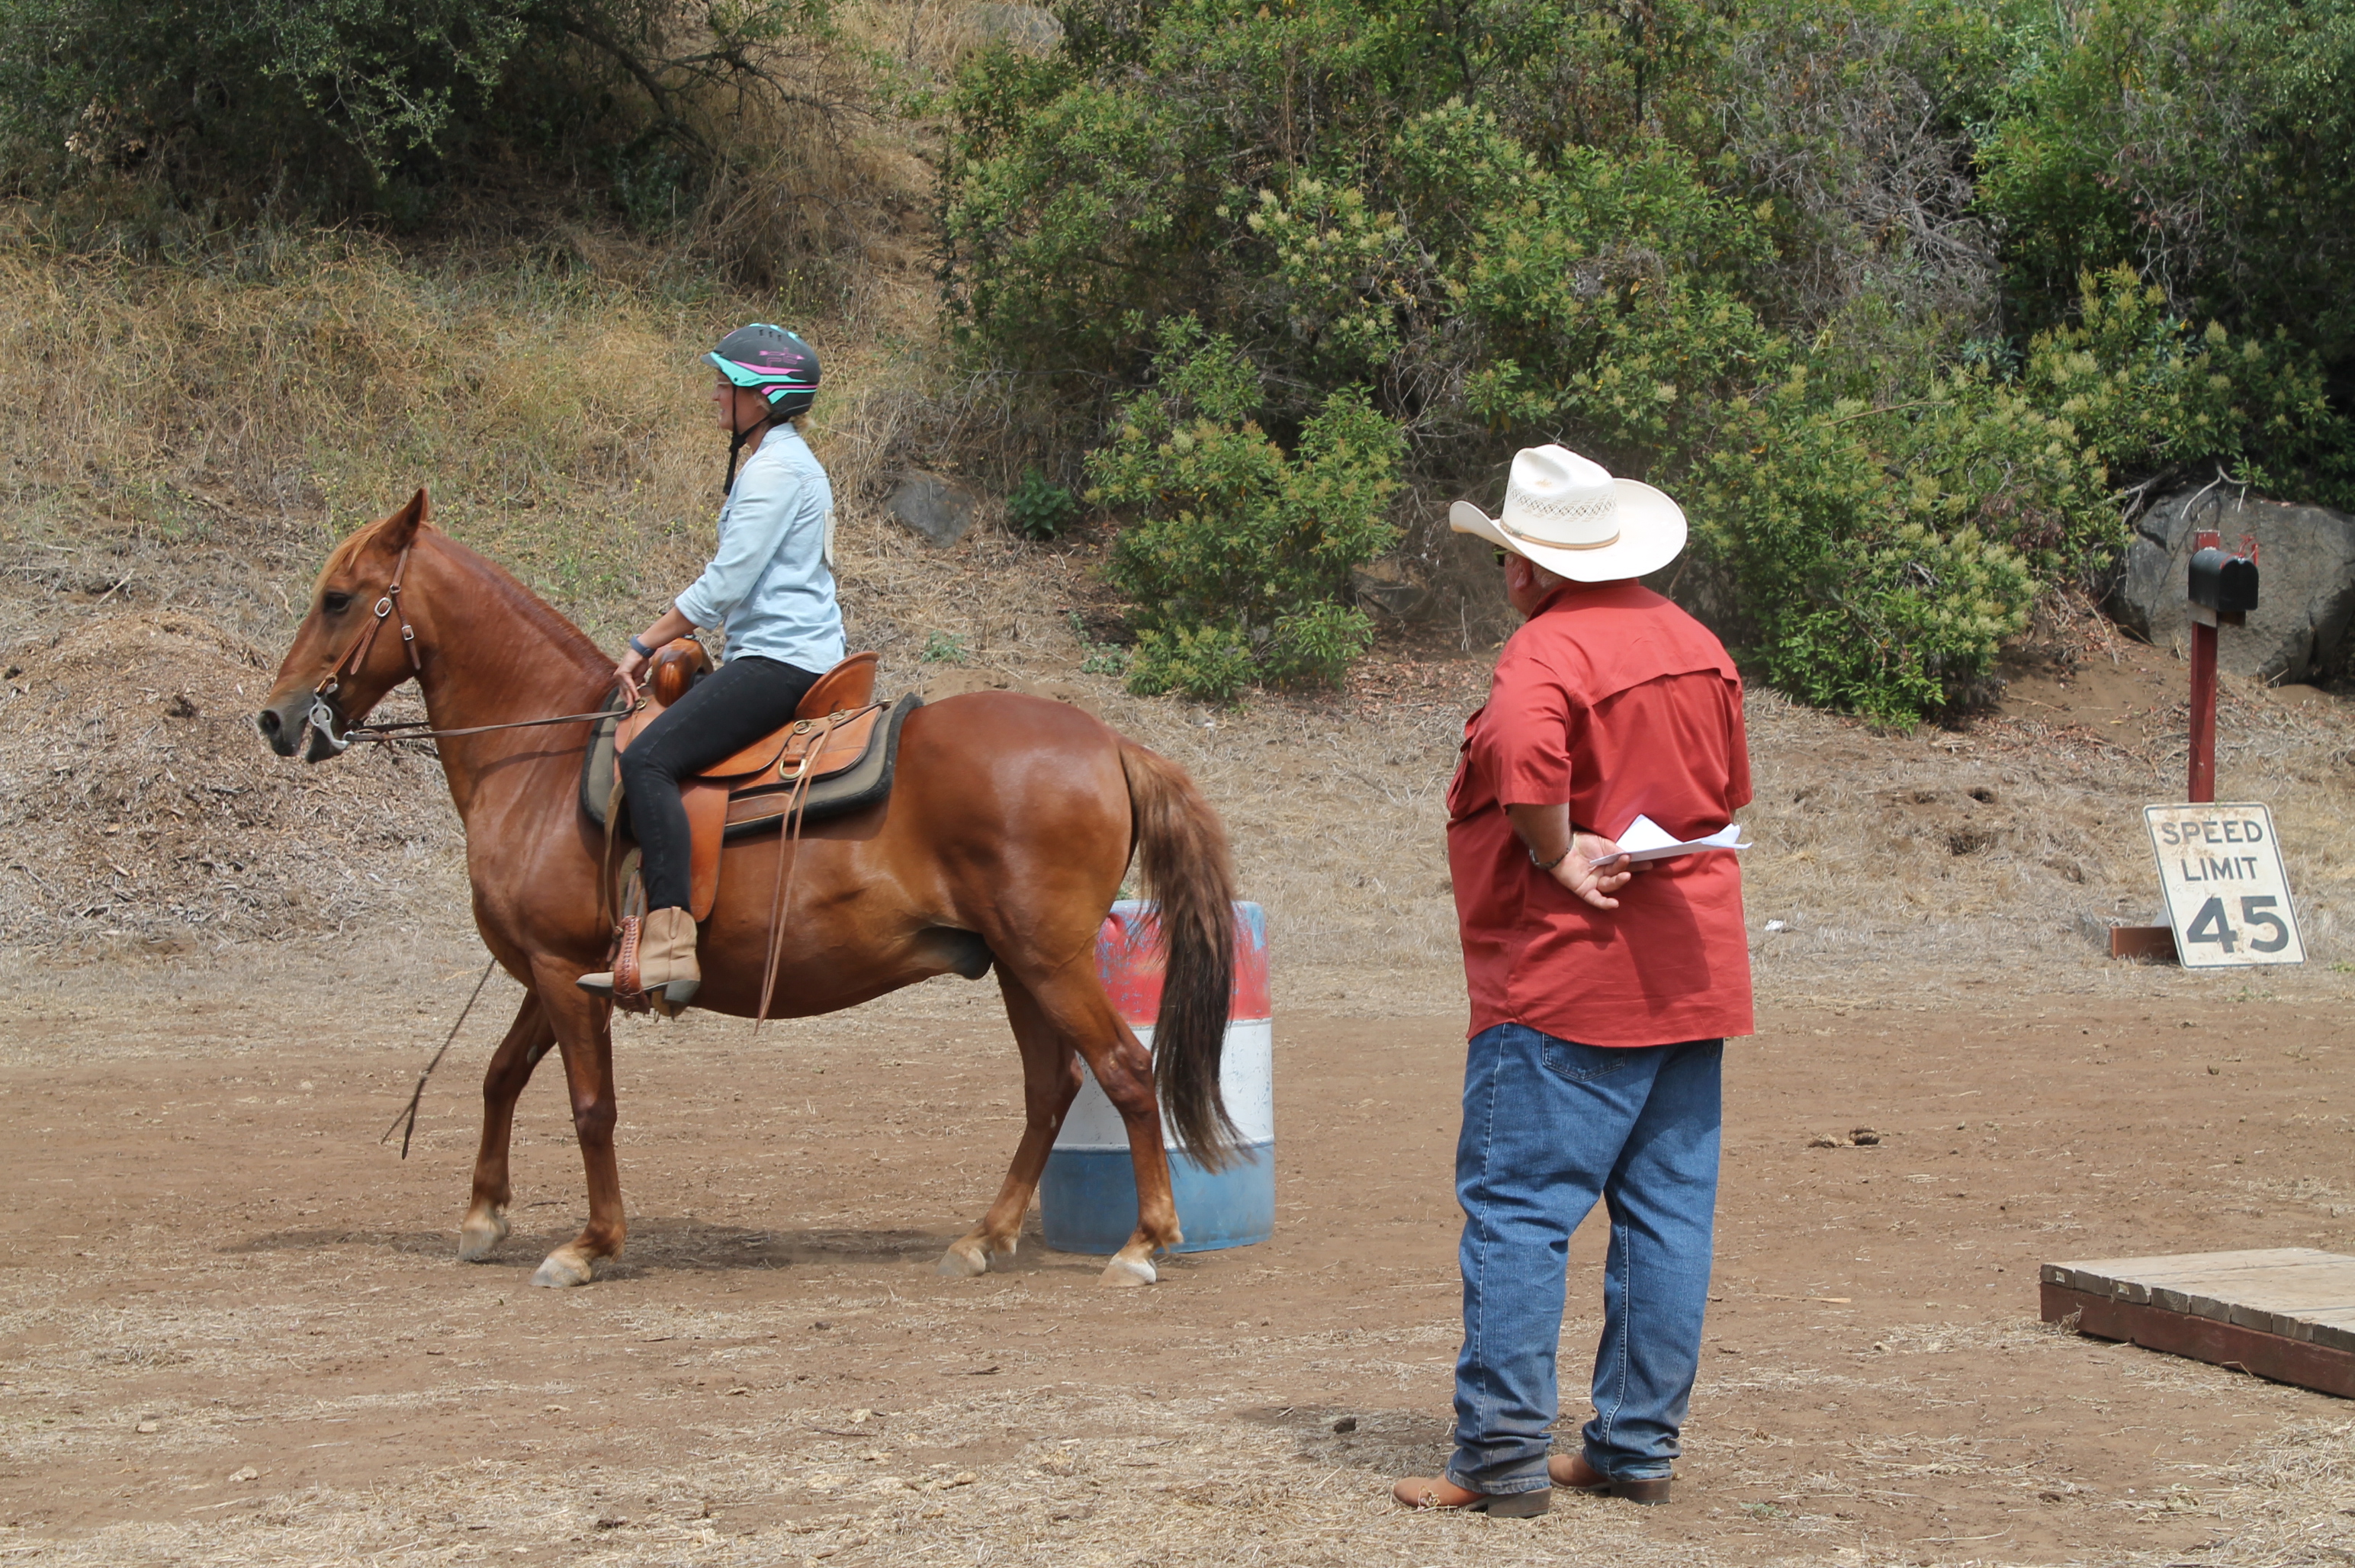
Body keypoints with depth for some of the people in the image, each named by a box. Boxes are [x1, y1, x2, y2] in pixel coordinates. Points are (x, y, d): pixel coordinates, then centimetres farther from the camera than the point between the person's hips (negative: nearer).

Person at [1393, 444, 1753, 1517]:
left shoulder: (1548, 649, -15)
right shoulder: (1695, 643, 12)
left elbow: (1523, 750, -36)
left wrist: (1556, 854, -21)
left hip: (1566, 983, -8)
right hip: (1692, 973, 9)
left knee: (1515, 1210, -4)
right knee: (1668, 1213, 9)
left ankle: (1503, 1456, -4)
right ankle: (1638, 1445, 15)